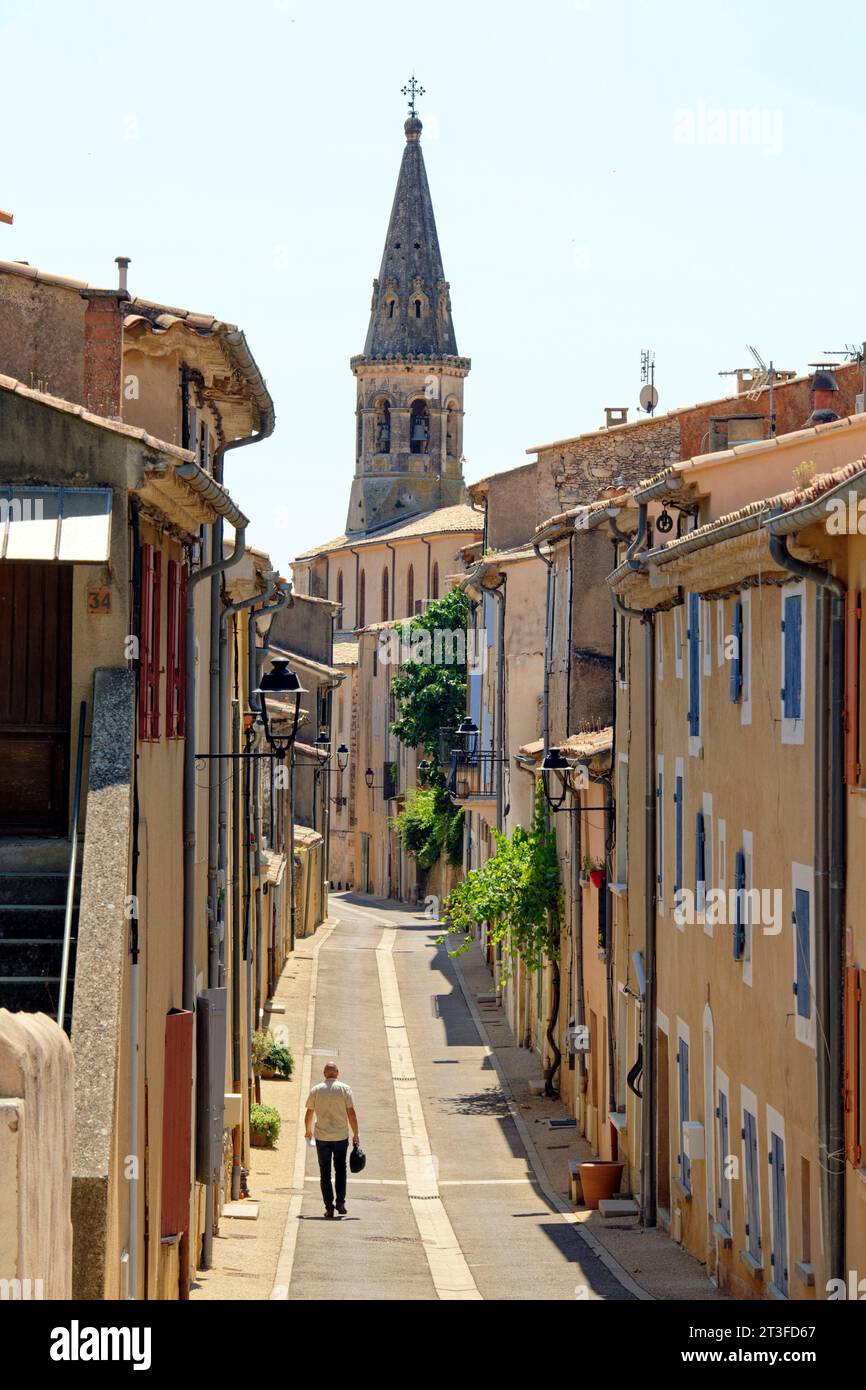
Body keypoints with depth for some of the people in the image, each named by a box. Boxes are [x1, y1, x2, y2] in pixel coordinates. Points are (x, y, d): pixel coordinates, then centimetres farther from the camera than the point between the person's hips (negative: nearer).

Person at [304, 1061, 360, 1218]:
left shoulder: (316, 1090, 0)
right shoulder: (344, 1089, -4)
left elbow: (308, 1114, 5)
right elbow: (351, 1113, -6)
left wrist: (308, 1130, 23)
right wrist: (355, 1135, 2)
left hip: (322, 1137, 0)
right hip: (341, 1136, 0)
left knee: (325, 1173, 6)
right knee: (340, 1169, 18)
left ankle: (329, 1208, 2)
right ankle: (340, 1201, 7)